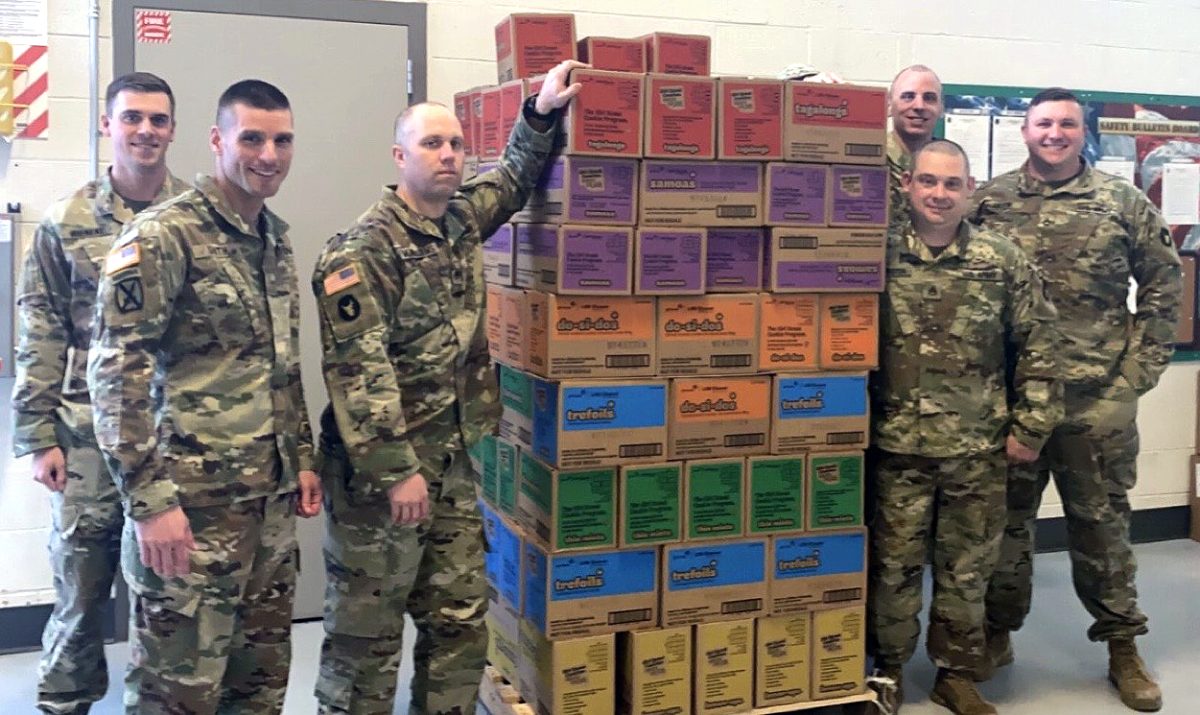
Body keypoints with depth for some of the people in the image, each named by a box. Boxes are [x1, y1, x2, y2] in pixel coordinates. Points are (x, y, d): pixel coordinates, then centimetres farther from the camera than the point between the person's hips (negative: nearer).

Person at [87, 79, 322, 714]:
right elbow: (115, 370, -17)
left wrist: (302, 458, 17)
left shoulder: (276, 237, 12)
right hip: (193, 499, -7)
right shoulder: (163, 235, -12)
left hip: (271, 497, 8)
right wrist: (149, 501, -21)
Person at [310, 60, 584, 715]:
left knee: (460, 624, 13)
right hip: (379, 471, -7)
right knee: (366, 633, 3)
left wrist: (542, 111, 12)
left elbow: (515, 179, 28)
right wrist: (396, 471, -23)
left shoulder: (461, 220, 9)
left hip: (452, 463, 8)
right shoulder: (364, 250, -14)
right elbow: (358, 370, -20)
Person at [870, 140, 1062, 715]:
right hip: (898, 447, -1)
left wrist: (1030, 427, 0)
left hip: (979, 449, 1)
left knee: (967, 568, 12)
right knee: (893, 565, 9)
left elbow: (1037, 347, 3)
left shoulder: (1003, 261, 0)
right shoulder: (879, 255, -2)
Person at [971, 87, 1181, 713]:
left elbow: (1163, 281, 7)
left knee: (1102, 518, 10)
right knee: (1005, 515, 10)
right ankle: (997, 633, 27)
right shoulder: (987, 201, 3)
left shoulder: (1122, 202, 3)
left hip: (1101, 395, 0)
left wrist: (1143, 364, 1)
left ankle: (1123, 647, 23)